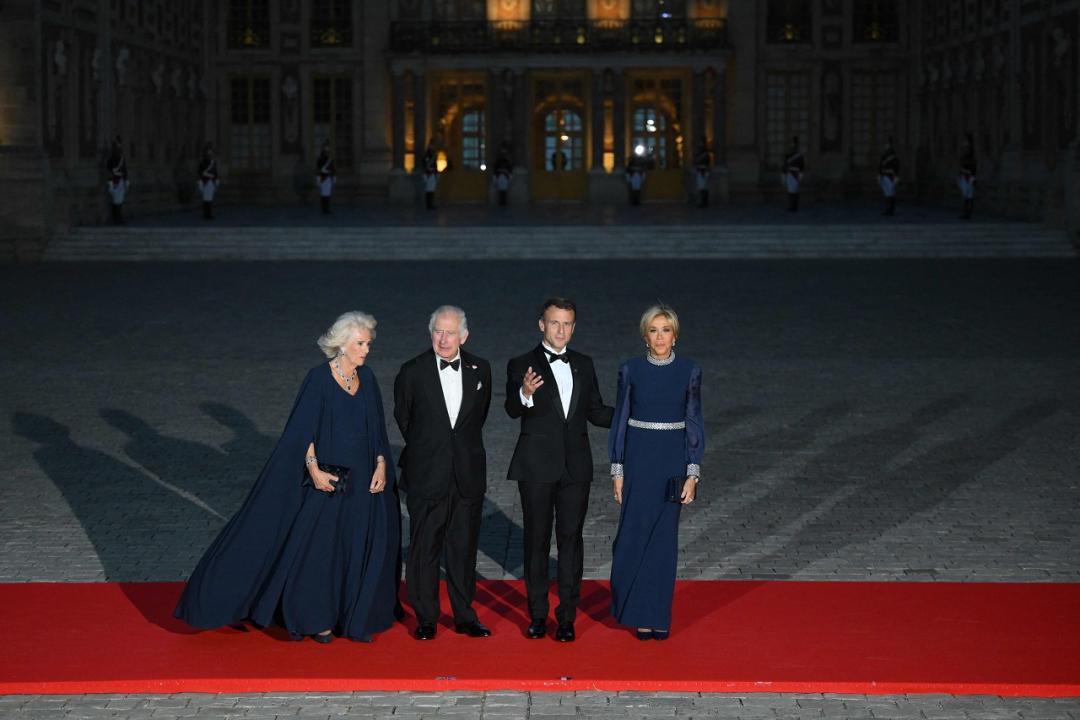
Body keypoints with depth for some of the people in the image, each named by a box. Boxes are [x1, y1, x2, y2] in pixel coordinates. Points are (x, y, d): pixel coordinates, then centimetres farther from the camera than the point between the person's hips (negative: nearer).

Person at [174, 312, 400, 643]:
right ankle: (317, 619, 13)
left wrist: (381, 466, 0)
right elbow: (303, 429, -10)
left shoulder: (367, 378, 5)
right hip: (327, 479, -5)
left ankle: (356, 618, 18)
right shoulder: (319, 377, -10)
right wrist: (314, 470, -17)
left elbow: (377, 429, 10)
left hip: (363, 481, 5)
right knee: (318, 547, 1)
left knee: (362, 549, 7)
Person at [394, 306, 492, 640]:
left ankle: (464, 616, 19)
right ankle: (425, 619, 13)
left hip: (468, 474, 2)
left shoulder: (480, 369, 2)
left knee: (464, 548, 9)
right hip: (426, 475, -2)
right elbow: (403, 418, 8)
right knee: (424, 549, 3)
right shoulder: (413, 371, -5)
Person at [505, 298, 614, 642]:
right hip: (537, 467, -3)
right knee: (537, 539, 5)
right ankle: (538, 615, 16)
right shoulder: (522, 365, -4)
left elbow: (596, 411, 15)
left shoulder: (584, 365, 10)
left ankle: (567, 617, 11)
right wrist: (525, 394, -41)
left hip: (575, 467, 3)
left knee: (571, 538, 4)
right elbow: (512, 410, -18)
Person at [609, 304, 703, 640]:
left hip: (673, 460, 0)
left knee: (664, 537, 3)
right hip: (638, 458, 0)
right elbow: (620, 420, 3)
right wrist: (617, 470, -1)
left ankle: (658, 615, 13)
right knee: (633, 535, -3)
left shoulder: (689, 371, -1)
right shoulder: (630, 370, 0)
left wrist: (693, 474, -5)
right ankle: (640, 612, 14)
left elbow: (695, 423, 0)